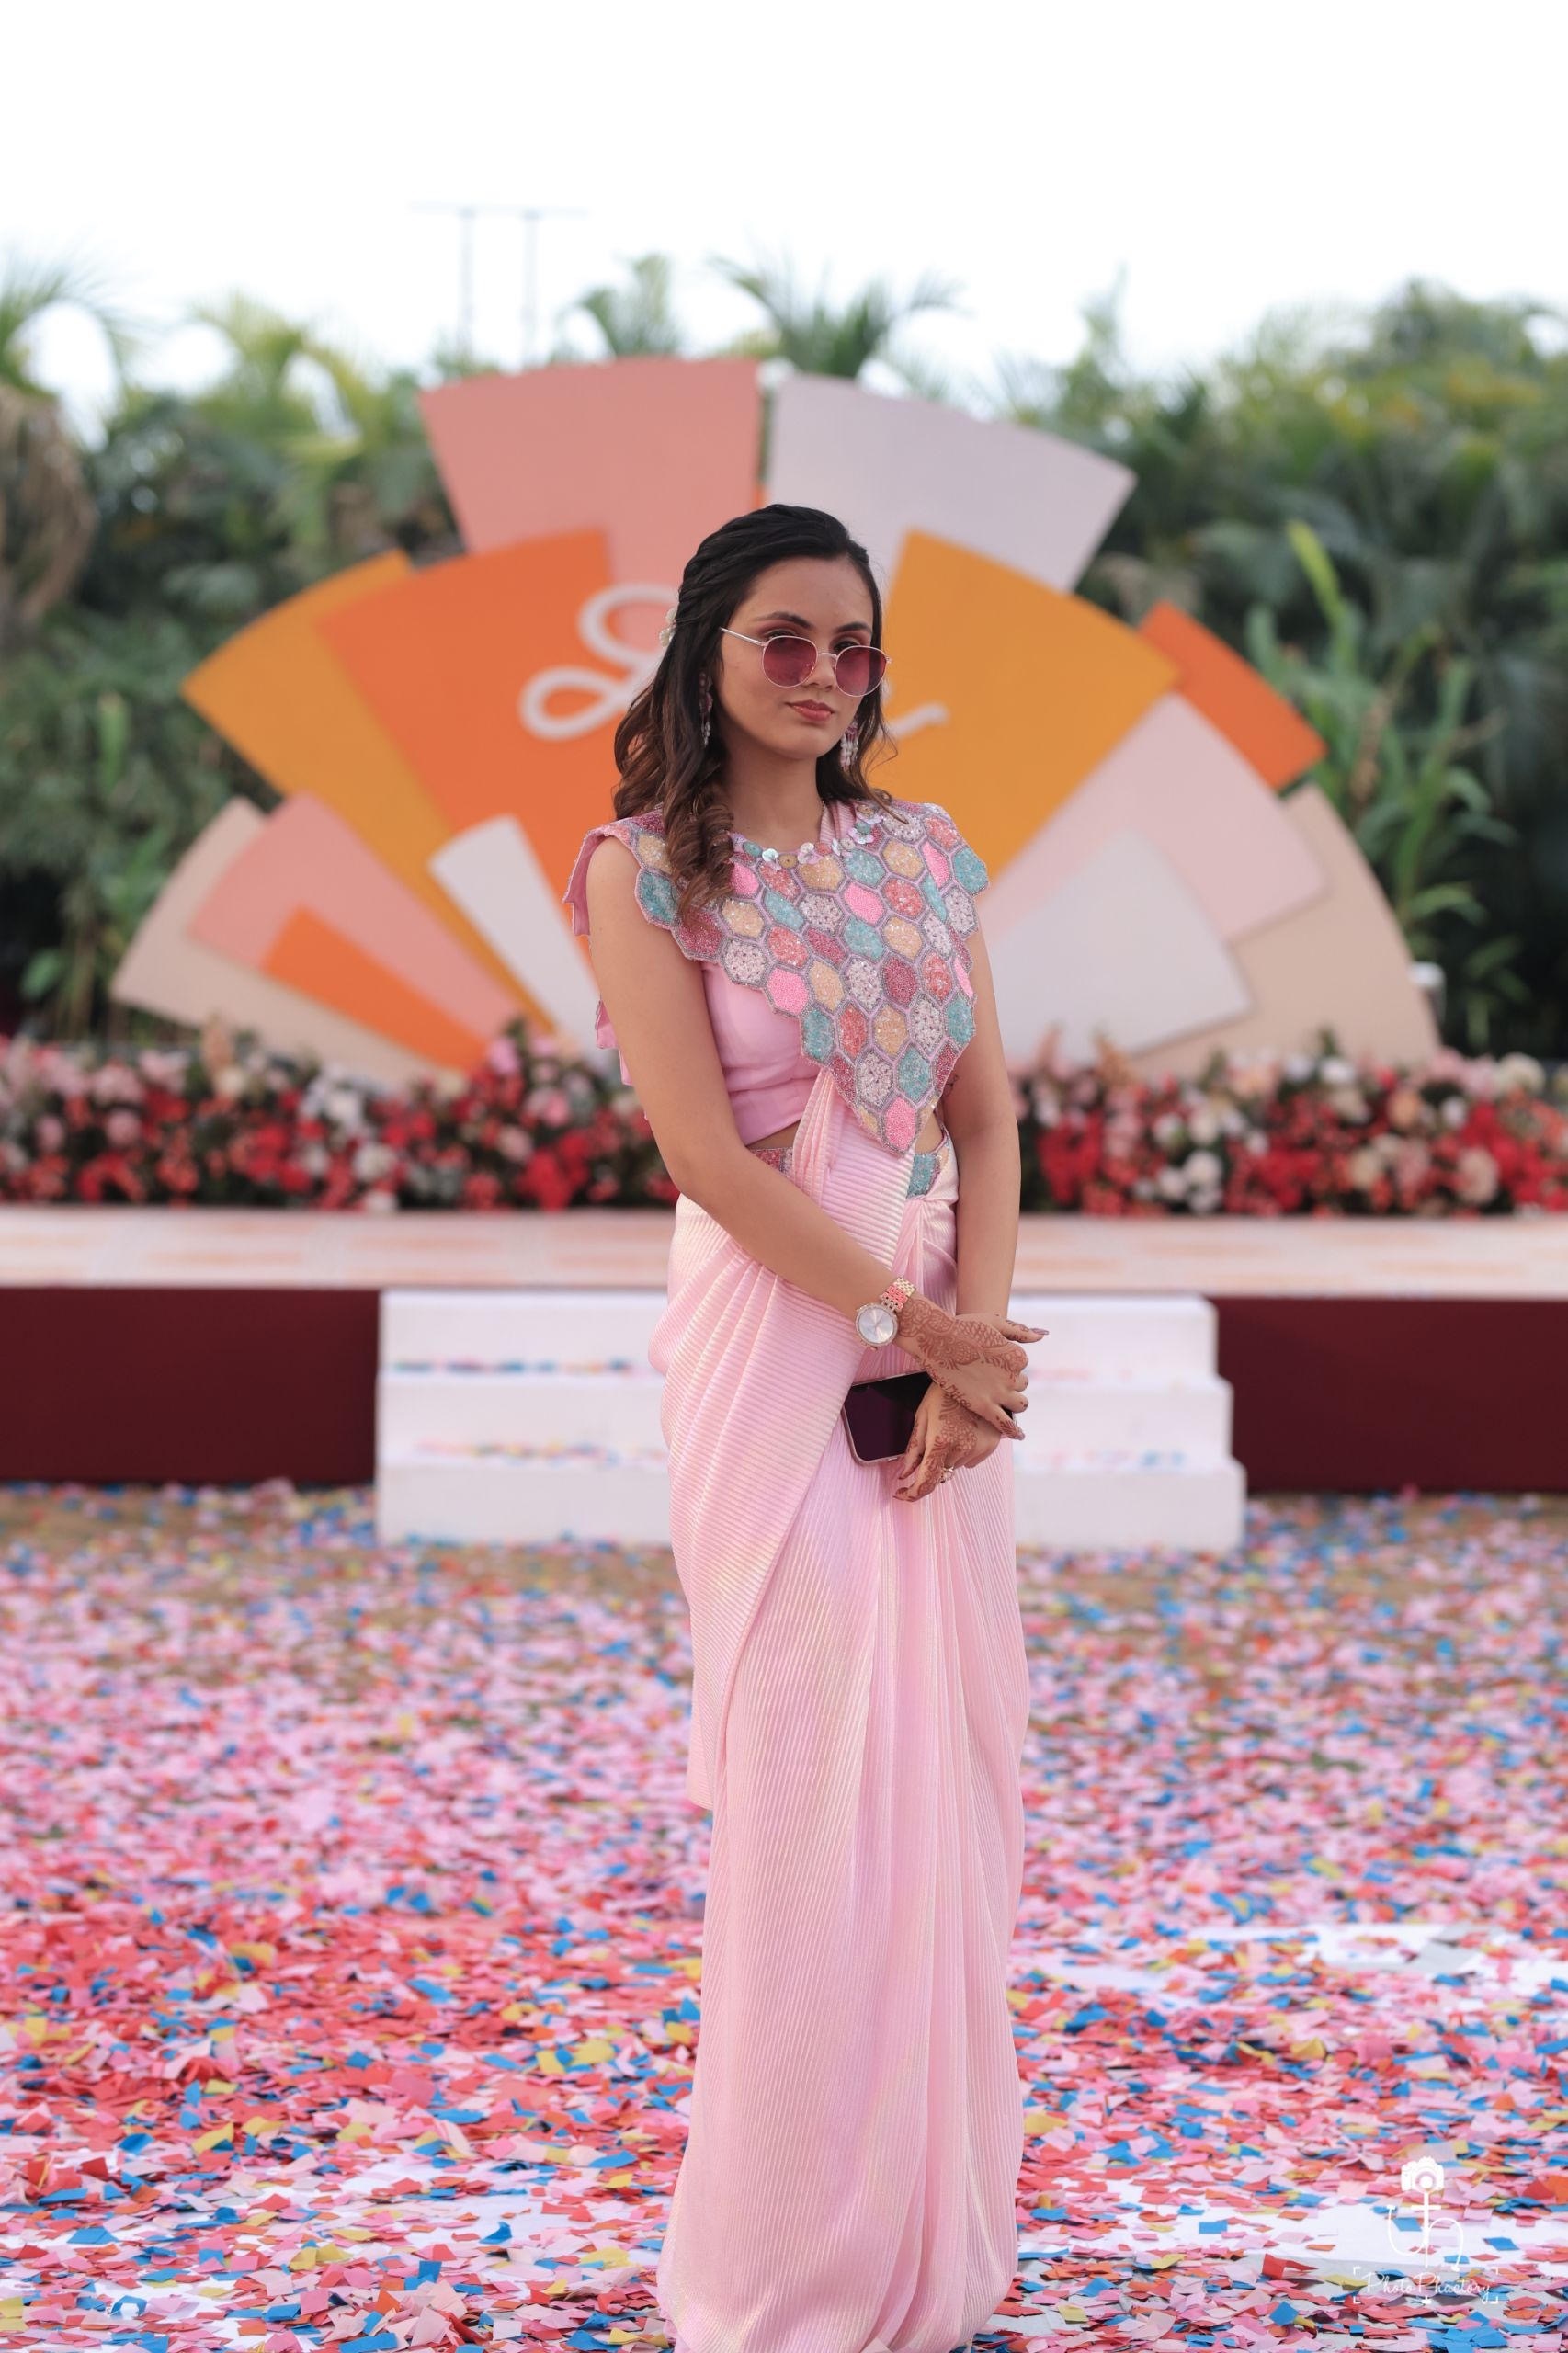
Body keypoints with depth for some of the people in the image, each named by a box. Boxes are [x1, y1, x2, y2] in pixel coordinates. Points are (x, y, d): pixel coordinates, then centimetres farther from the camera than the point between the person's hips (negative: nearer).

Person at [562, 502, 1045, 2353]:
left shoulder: (921, 853, 10)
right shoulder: (647, 869, -5)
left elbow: (987, 1118, 5)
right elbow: (705, 1147, -12)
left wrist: (971, 1337, -9)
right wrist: (902, 1324, -15)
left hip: (940, 1336, 5)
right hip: (771, 1333, -5)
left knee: (944, 1752, 7)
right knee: (807, 1763, -3)